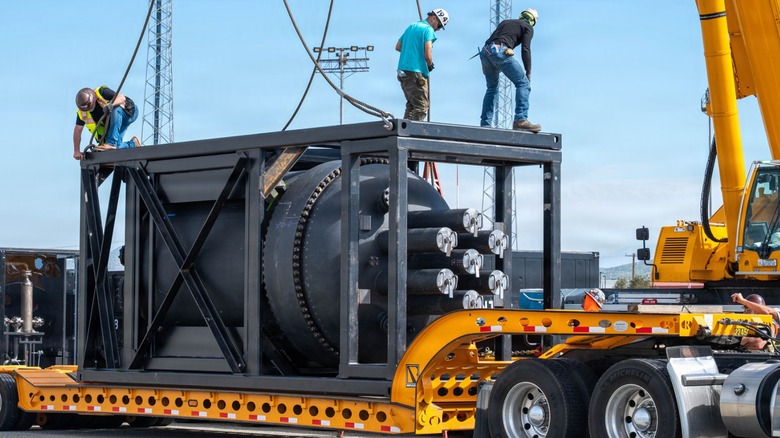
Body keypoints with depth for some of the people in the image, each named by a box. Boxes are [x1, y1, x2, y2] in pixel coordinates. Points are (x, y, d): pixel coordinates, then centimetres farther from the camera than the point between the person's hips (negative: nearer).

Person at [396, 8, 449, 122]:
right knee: (422, 106, -7)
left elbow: (398, 47, 24)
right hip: (415, 73, -9)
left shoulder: (411, 27, 19)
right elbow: (427, 55, -17)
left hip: (402, 70, 9)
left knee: (411, 104, 16)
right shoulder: (428, 29, -8)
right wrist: (430, 65, 2)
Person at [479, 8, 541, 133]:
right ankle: (521, 120, -18)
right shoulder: (528, 28, 16)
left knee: (492, 89, 23)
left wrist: (485, 66, 32)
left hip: (485, 52, 7)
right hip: (500, 51, -7)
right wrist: (528, 72, 2)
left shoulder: (505, 22, 34)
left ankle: (485, 124, 17)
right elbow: (525, 49, 1)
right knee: (523, 83, -2)